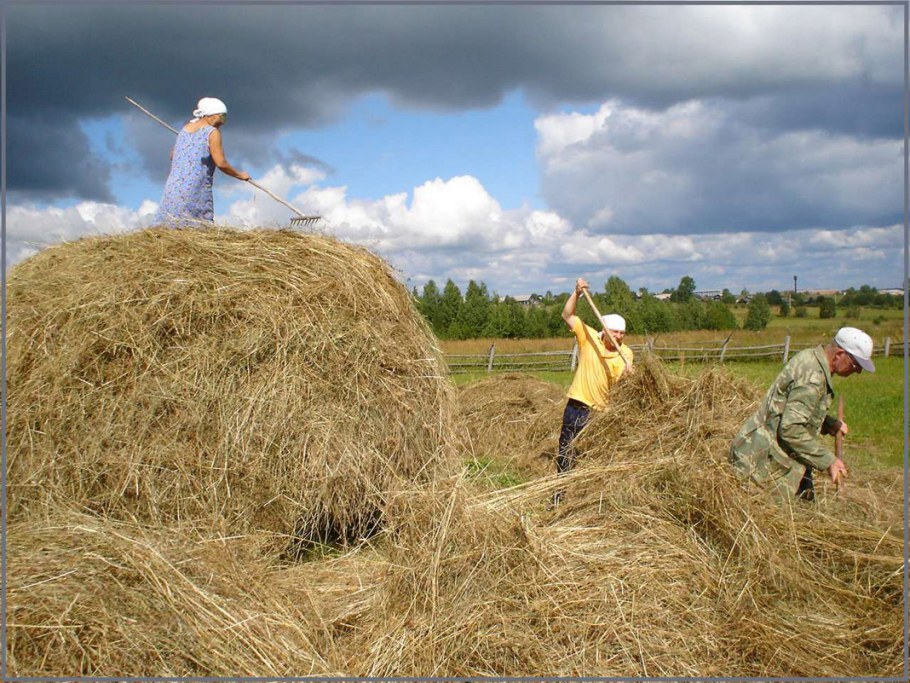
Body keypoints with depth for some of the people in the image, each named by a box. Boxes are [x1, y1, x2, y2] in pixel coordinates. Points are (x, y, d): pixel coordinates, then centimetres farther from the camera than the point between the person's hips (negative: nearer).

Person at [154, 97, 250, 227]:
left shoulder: (185, 128, 16)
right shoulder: (212, 132, -5)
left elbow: (172, 156, 23)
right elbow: (221, 163, -11)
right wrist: (240, 175, 2)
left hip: (173, 186, 7)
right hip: (195, 190, -7)